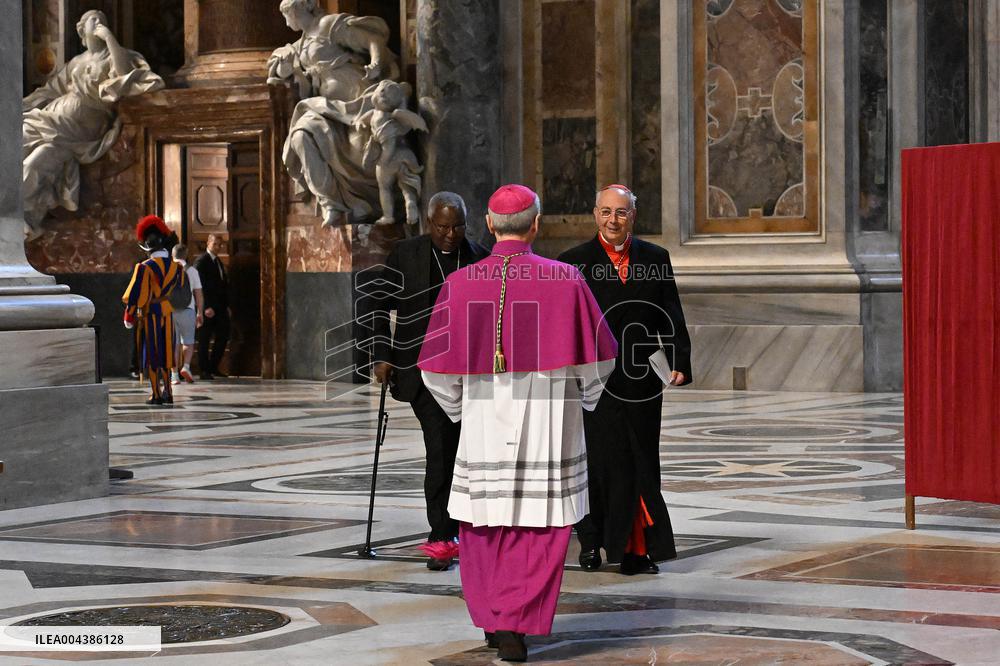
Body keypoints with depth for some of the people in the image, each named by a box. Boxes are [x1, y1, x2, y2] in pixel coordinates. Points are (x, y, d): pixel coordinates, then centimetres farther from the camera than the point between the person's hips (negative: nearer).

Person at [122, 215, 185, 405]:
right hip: (168, 313, 5)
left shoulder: (145, 268, -15)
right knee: (165, 354, 13)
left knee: (151, 355, 3)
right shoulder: (175, 267, 0)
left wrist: (129, 316, -3)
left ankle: (156, 394, 3)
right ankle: (168, 393, 11)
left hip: (149, 314, -5)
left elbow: (136, 294, -11)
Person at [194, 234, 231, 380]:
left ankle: (213, 367, 16)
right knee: (205, 339, -2)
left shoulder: (218, 262, 18)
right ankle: (204, 370, 3)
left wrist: (226, 306, 13)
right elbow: (200, 286, -14)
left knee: (223, 337, 6)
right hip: (208, 307, -8)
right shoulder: (201, 262, -8)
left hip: (220, 307, 8)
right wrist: (206, 307, -19)